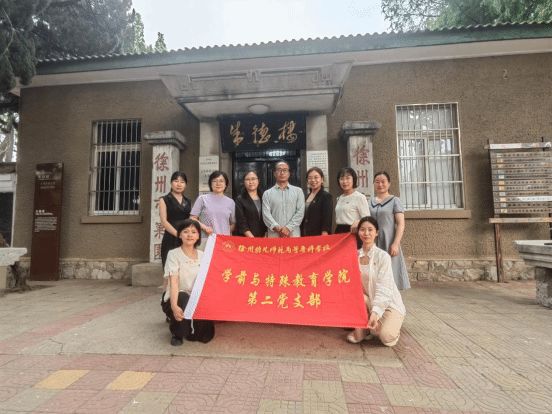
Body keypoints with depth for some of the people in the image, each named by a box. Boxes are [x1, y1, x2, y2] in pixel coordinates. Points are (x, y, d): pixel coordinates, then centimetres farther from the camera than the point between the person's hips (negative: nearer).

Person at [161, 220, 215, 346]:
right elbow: (174, 282, -19)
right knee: (183, 297, -36)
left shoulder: (203, 256, 4)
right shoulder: (174, 254, -7)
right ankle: (177, 333, -7)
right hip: (177, 300, -2)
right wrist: (174, 306, -33)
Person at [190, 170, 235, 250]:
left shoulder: (230, 202, 14)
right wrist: (204, 227, -10)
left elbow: (233, 223, 20)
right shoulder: (202, 199, 9)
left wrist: (227, 233, 2)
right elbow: (192, 218, 6)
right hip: (205, 241, -1)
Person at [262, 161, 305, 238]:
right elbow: (266, 214, 1)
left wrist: (288, 228, -10)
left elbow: (300, 212, 2)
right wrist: (277, 227, -15)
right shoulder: (267, 194, 11)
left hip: (294, 234, 0)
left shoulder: (298, 191, 11)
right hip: (274, 235, 0)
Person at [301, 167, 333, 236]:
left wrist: (324, 234, -18)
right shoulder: (307, 197, 15)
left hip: (319, 236, -5)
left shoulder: (327, 197, -4)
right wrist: (302, 235, 13)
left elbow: (327, 220, -11)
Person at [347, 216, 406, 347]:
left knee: (386, 337, -27)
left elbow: (383, 288, -22)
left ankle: (393, 327, 11)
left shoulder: (383, 256, -15)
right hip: (369, 301, 4)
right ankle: (360, 331, -5)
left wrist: (375, 312, -34)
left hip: (389, 303, -3)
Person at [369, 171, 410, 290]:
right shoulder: (370, 202, 14)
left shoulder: (395, 201, 2)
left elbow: (400, 224, -6)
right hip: (373, 244, 4)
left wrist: (395, 244, -15)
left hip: (388, 244, -4)